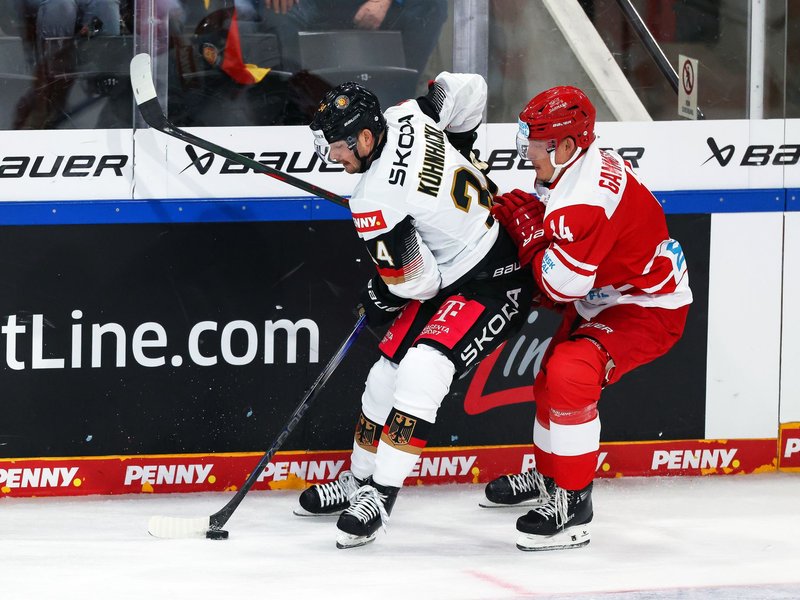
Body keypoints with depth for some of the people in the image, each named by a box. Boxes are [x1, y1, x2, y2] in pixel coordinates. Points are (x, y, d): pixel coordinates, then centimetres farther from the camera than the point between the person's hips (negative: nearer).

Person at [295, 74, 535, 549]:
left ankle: (380, 496, -24)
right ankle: (359, 481, 28)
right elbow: (469, 90, 6)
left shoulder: (375, 201, -28)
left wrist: (379, 300, 1)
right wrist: (454, 156, 19)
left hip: (493, 286, -11)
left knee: (422, 371, -27)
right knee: (388, 373, 13)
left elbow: (414, 281, -20)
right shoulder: (408, 116, -7)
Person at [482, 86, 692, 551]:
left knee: (571, 375, -28)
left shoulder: (586, 197, -32)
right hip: (603, 299, 11)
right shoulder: (581, 164, -1)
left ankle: (574, 504, -18)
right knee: (552, 378, 21)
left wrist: (529, 230, -17)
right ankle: (548, 476, 44)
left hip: (648, 310, -11)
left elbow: (564, 283, -29)